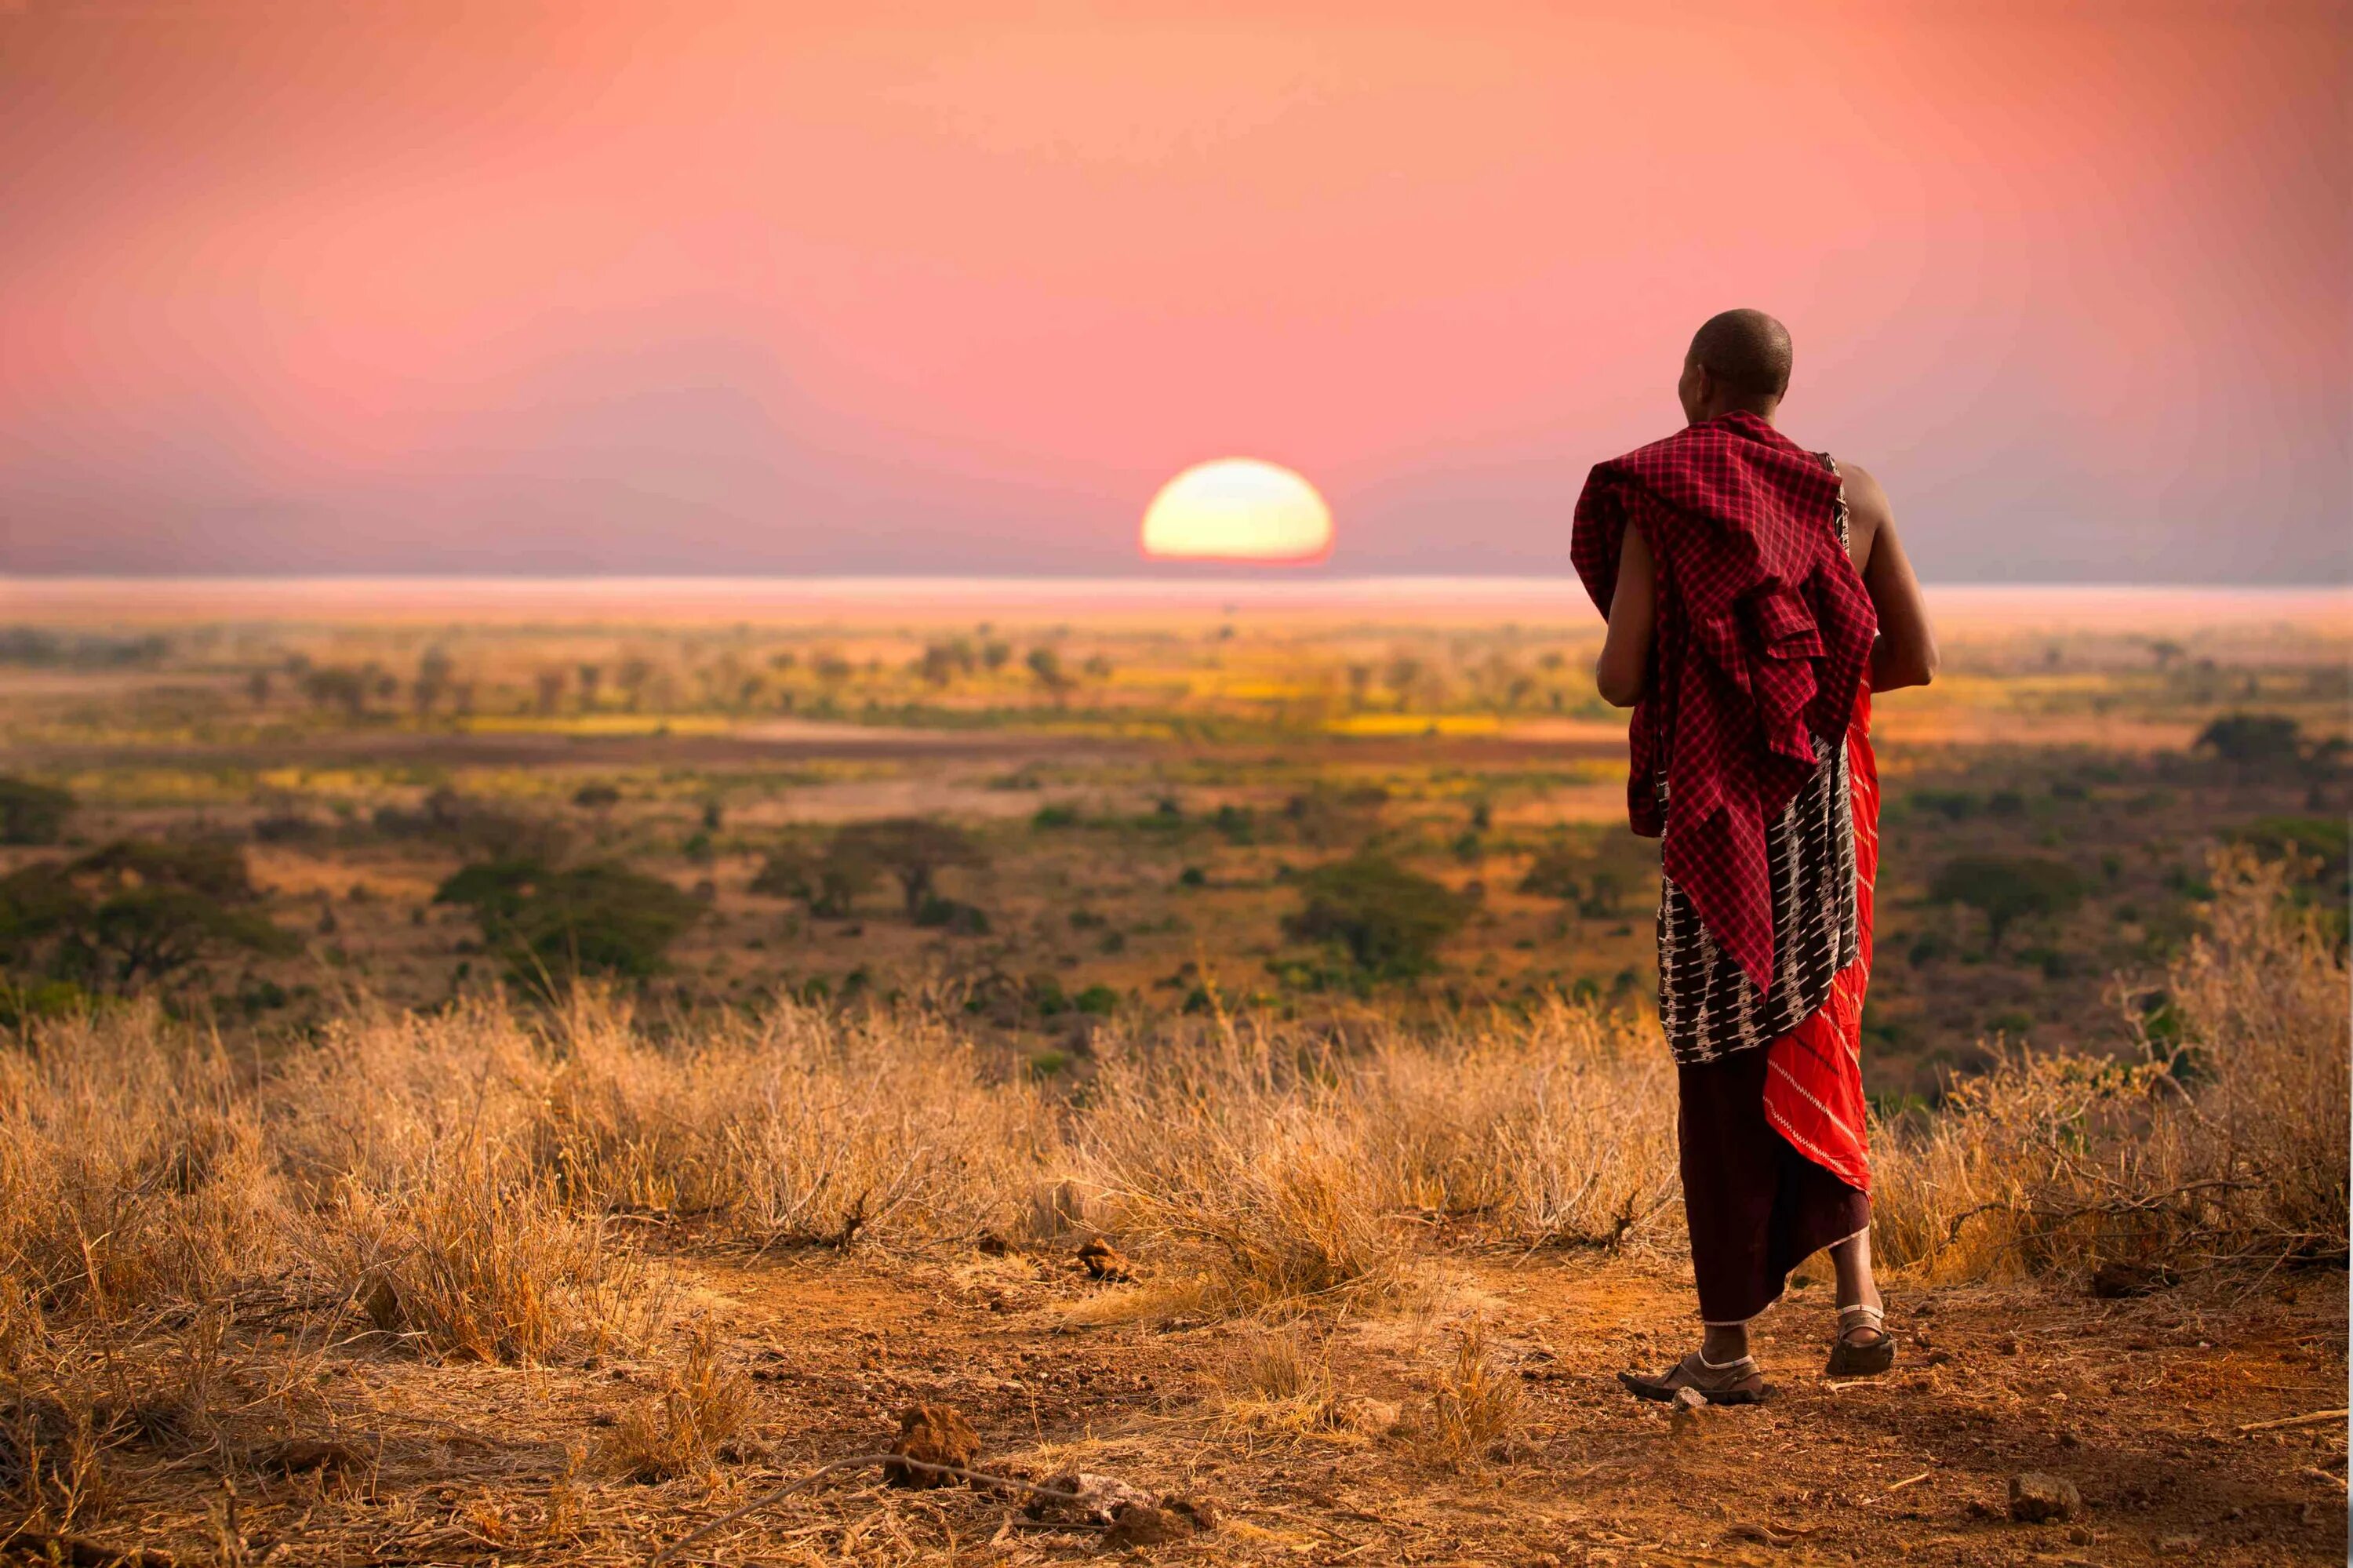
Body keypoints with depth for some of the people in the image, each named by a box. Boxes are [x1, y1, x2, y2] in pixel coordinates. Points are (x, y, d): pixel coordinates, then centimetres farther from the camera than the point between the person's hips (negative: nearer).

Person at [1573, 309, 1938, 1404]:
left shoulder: (1656, 500, -8)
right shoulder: (1849, 495, 4)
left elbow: (1620, 677, -12)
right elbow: (1916, 660, 6)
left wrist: (1614, 668, 12)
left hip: (1717, 813, -4)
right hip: (1826, 804, 4)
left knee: (1721, 1068, 4)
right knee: (1814, 1044, 17)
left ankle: (1727, 1344, 9)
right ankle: (1857, 1296, 5)